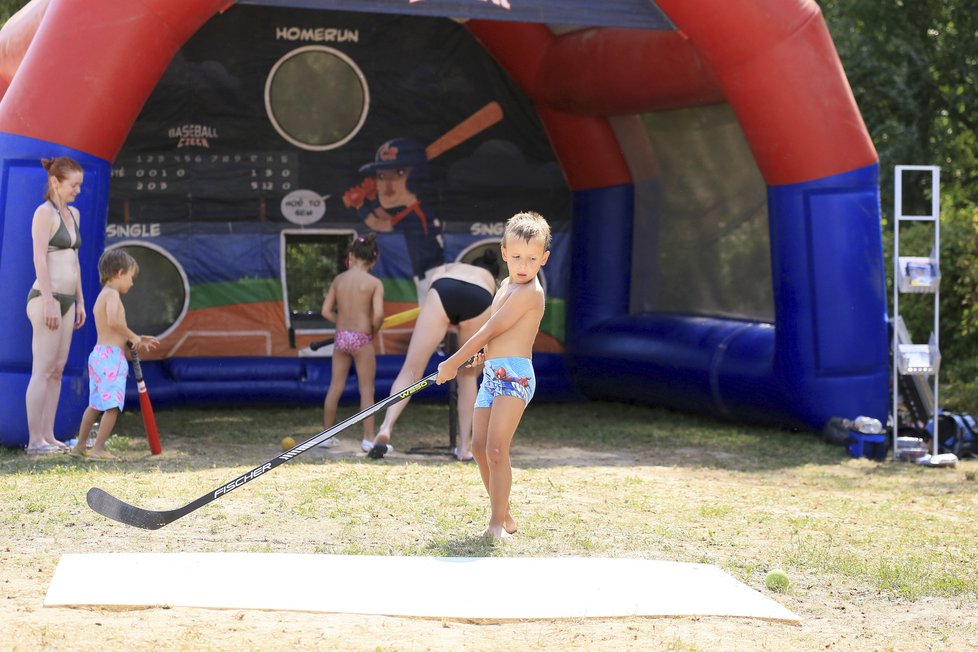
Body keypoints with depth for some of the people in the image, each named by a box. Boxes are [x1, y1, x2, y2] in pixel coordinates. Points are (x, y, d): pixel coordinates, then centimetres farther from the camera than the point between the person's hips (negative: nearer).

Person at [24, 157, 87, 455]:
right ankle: (35, 441, -4)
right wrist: (49, 302, -20)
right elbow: (39, 259, -16)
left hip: (66, 300, 8)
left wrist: (79, 301, 17)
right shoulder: (44, 212, -9)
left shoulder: (73, 213, 16)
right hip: (46, 298, -8)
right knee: (42, 371, -7)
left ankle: (49, 436, 13)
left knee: (57, 370, 9)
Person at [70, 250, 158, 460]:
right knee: (113, 406, -7)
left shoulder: (102, 296, 20)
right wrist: (133, 336, -14)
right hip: (111, 356, -10)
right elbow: (114, 322, -28)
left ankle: (80, 445, 26)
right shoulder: (112, 294, -11)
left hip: (98, 354, 10)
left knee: (96, 403, 19)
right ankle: (98, 449, -7)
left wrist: (138, 340, 18)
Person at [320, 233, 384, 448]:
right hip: (361, 339, -4)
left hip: (340, 336, 4)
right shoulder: (374, 283, -7)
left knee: (335, 387, 13)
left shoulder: (338, 279, 5)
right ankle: (369, 437, 3)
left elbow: (326, 311, 5)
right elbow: (378, 314, -18)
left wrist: (343, 324, 12)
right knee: (367, 389, 3)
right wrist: (373, 332, 0)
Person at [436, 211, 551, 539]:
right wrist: (485, 352, 16)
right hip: (492, 373, 10)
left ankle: (498, 523, -8)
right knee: (479, 447, 9)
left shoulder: (529, 292, -14)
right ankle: (503, 515, 18)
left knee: (496, 450, -15)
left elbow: (488, 331, -13)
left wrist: (453, 362, -8)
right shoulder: (507, 286, 16)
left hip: (514, 375, -10)